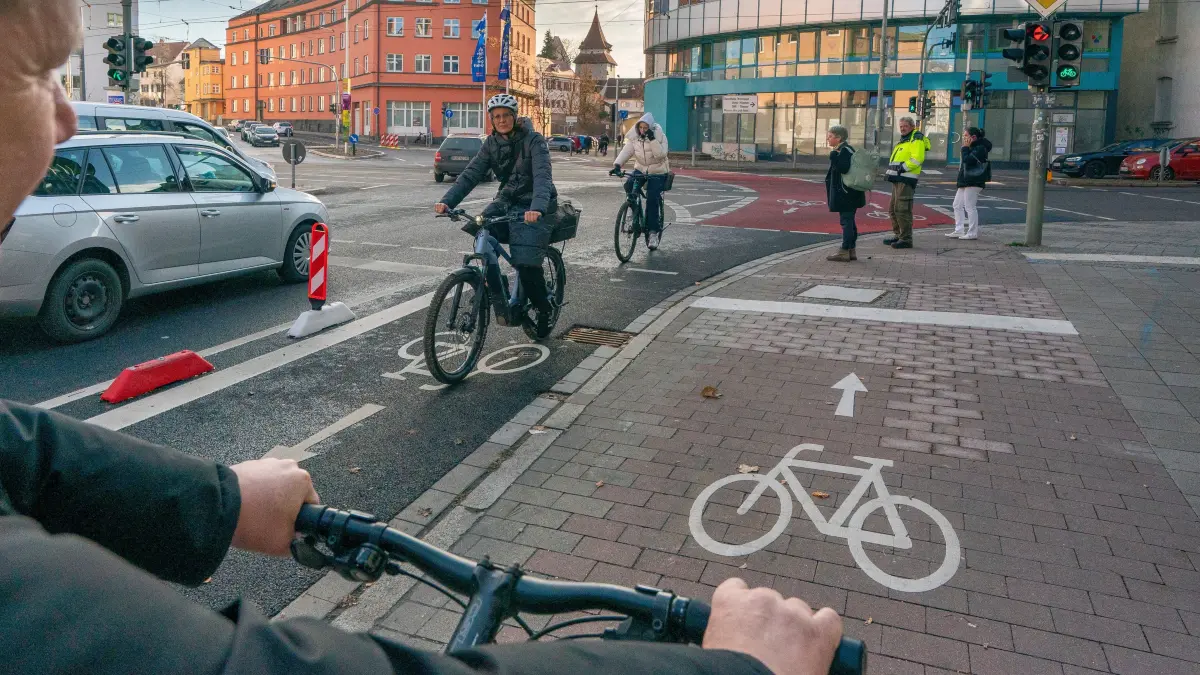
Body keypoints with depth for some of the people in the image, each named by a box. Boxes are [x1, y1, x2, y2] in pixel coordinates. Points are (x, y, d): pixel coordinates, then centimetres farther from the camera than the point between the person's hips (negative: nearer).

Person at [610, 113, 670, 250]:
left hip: (657, 173, -4)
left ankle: (653, 231, -8)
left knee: (652, 200, -17)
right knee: (629, 185, -25)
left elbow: (660, 154, -27)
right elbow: (626, 151, -16)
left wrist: (652, 139, -35)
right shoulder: (634, 137, -4)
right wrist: (617, 164, -33)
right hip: (640, 170, 4)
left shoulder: (660, 136, -13)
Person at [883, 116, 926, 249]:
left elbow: (917, 158, -21)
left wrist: (903, 167, -20)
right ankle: (898, 235, 26)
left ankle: (906, 239, -7)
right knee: (893, 209, 16)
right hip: (898, 179, 11)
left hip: (906, 180, -10)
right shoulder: (903, 140, 23)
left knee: (902, 209, -12)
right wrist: (891, 171, 9)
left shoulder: (916, 139, -8)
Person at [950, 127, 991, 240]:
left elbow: (967, 160, -22)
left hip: (973, 183, -11)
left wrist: (965, 148, -12)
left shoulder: (980, 148, -12)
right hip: (966, 182, 11)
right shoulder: (973, 147, 18)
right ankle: (959, 231, 14)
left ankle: (972, 233, -2)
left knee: (970, 207, -7)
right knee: (957, 205, 11)